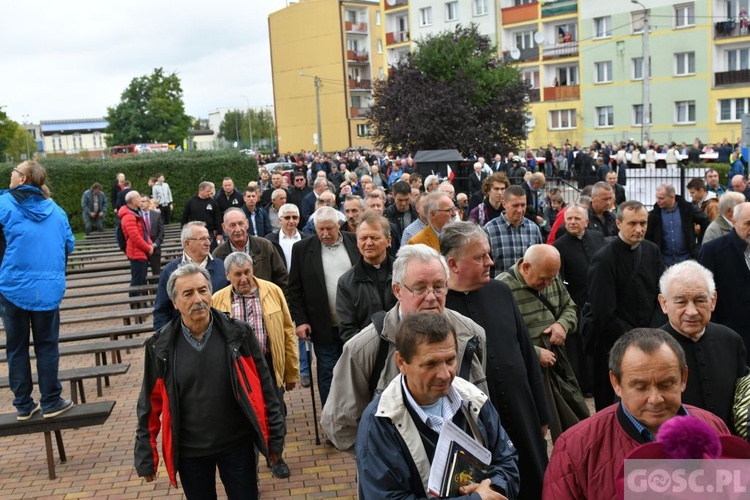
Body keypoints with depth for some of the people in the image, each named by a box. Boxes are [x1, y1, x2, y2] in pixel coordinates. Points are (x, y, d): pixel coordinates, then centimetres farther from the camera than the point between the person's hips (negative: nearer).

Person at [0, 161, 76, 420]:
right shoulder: (56, 210, 5)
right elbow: (69, 245, 12)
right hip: (48, 288, 2)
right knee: (46, 345, 10)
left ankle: (23, 404, 16)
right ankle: (51, 402, 12)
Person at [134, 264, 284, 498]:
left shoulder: (239, 334, -11)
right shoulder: (160, 347, -9)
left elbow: (264, 388, -5)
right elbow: (150, 404, -1)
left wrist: (274, 437, -2)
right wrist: (146, 457, 2)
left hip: (237, 444, -1)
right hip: (189, 451, 1)